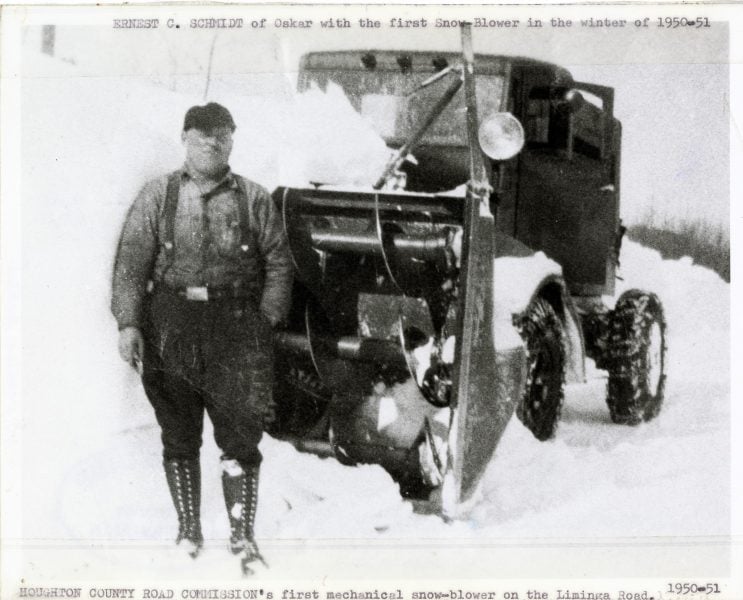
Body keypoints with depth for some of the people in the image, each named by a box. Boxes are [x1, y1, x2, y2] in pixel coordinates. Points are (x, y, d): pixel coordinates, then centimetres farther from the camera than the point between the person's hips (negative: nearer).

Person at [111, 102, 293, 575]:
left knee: (241, 437, -1)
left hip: (237, 330, 0)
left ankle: (243, 536, 11)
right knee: (179, 437, 9)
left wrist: (267, 320, -3)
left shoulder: (254, 199, 7)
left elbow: (279, 262, 7)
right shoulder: (159, 195, 6)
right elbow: (132, 260, 1)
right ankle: (188, 531, 22)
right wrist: (128, 323, -8)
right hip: (170, 327, 1)